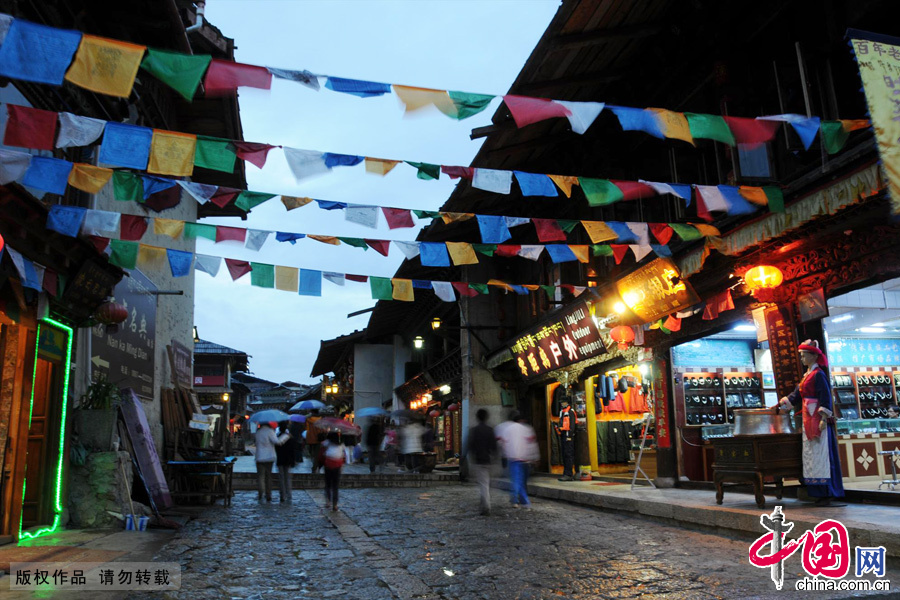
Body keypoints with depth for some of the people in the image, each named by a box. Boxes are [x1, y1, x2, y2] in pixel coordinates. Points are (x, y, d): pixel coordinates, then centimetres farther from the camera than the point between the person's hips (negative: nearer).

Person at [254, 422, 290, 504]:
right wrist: (286, 436, -8)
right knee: (268, 476, 11)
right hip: (270, 457, 0)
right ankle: (268, 496, 13)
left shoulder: (258, 432, 2)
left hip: (260, 458, 1)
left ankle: (262, 492, -24)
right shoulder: (270, 431, -9)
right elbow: (277, 442, -17)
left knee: (260, 476, 0)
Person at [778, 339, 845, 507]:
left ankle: (828, 494, -3)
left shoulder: (818, 374, -10)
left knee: (820, 455, -7)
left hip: (818, 419, -9)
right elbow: (795, 395, 24)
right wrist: (780, 404, 26)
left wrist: (824, 419, -21)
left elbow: (825, 397, -16)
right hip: (808, 420, 9)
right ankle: (822, 494, 12)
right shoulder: (807, 375, 17)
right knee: (811, 456, 8)